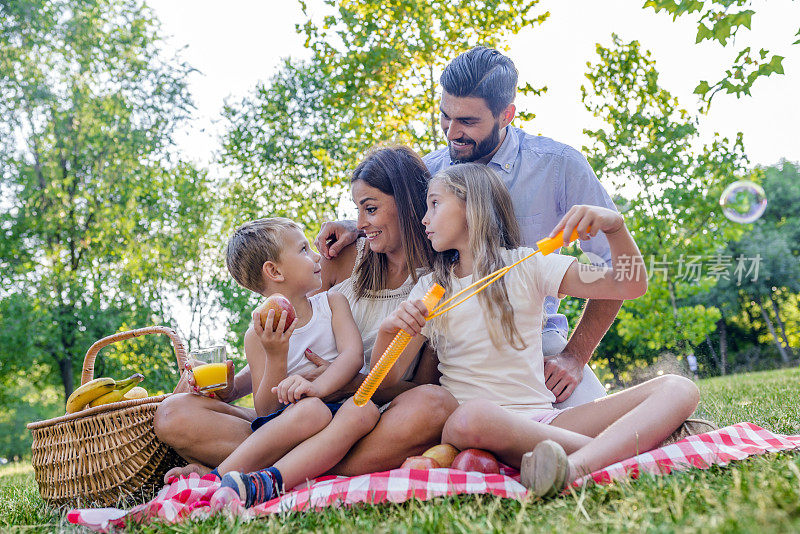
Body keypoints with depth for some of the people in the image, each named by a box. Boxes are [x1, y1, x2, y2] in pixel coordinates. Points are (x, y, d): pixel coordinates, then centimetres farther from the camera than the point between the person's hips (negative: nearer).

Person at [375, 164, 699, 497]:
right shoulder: (430, 290, 14)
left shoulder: (528, 265, 12)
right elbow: (385, 379, 6)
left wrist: (615, 225, -13)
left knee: (679, 389, -16)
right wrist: (388, 330, -14)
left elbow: (631, 287, 4)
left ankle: (576, 468, -43)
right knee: (472, 416, -40)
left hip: (543, 419, 2)